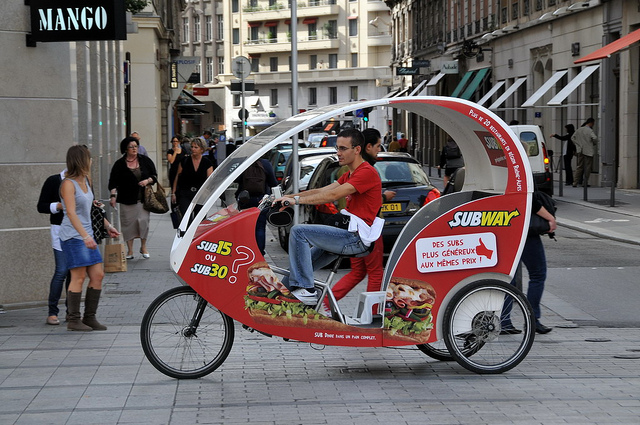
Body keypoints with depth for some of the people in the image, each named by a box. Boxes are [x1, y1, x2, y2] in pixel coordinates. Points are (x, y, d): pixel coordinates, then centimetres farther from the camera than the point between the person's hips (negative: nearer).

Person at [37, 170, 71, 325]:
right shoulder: (53, 181, -2)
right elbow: (41, 206, -2)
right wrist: (59, 206, -18)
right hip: (61, 229, -5)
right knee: (62, 271, -11)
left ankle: (71, 311, 12)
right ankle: (52, 313, -4)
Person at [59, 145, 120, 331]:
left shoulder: (85, 181, 14)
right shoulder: (68, 184, -13)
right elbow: (71, 213, -22)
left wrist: (108, 226, 30)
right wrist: (85, 236, -30)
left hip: (87, 235, 9)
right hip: (73, 236, -9)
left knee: (98, 275, 4)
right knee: (79, 277, -8)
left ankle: (90, 317, 11)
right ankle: (73, 320, -1)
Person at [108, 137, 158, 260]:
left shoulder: (145, 160, 6)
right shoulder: (119, 164, 1)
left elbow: (154, 176, 11)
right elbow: (113, 181, -1)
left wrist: (148, 181, -9)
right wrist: (113, 195, -14)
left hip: (143, 198, 1)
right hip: (127, 200, -1)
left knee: (144, 221, -4)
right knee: (128, 223, 0)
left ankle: (143, 247, 16)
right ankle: (130, 250, 10)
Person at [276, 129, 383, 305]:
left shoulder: (367, 172, -12)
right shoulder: (349, 175, 21)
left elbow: (333, 195, -22)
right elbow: (321, 191, 13)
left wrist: (297, 200, -21)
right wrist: (288, 197, 1)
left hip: (355, 239, -10)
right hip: (348, 233, 10)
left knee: (298, 231, -16)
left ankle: (305, 289, -16)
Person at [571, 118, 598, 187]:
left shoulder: (579, 130, 8)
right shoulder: (590, 131, -12)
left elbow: (572, 138, 11)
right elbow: (594, 138, -26)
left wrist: (578, 144, 10)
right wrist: (594, 143, -6)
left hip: (580, 150, 6)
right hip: (588, 151, -6)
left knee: (579, 167, 9)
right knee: (587, 167, 4)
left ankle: (575, 182, 2)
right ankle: (585, 183, 6)